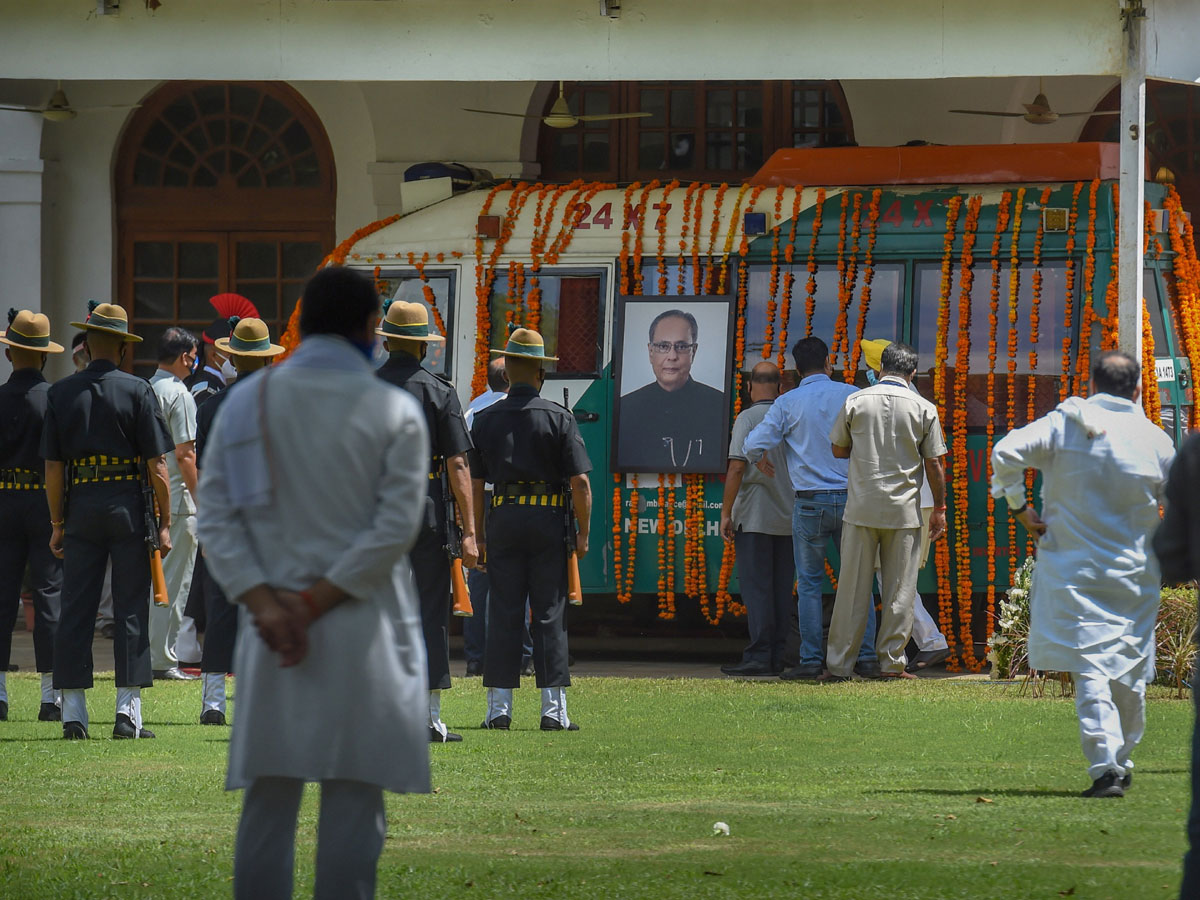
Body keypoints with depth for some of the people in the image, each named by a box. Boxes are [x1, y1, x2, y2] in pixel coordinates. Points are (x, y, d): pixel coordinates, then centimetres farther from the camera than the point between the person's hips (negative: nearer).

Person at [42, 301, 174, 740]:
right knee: (131, 609, 2)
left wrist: (58, 523, 11)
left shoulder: (61, 393, 3)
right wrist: (165, 523, 0)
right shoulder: (137, 391, -4)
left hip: (81, 506, 2)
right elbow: (157, 465, -6)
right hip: (129, 506, -2)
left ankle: (73, 713, 3)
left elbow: (53, 467, 4)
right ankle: (127, 711, -2)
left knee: (76, 609, 5)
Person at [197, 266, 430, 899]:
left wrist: (264, 603, -9)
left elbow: (215, 516, -2)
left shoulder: (246, 402, 5)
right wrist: (317, 602, -10)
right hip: (361, 631, -2)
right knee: (352, 805, -1)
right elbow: (396, 527, -10)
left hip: (271, 627, 2)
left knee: (269, 800, 5)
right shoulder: (394, 411, -2)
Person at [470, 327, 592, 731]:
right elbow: (580, 482, -8)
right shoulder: (558, 418, -4)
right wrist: (583, 532, 1)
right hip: (548, 521, -2)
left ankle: (499, 708, 2)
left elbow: (474, 485, 4)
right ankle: (554, 708, 0)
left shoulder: (486, 419, 4)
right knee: (550, 614, 1)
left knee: (502, 612, 4)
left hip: (502, 518, 2)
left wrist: (476, 536, 9)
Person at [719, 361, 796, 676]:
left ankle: (758, 656, -10)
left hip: (754, 517, -5)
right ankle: (777, 656, 7)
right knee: (782, 589, 8)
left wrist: (726, 513, -9)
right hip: (788, 518, 5)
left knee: (756, 588, -5)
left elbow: (737, 468, -14)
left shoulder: (747, 418, -8)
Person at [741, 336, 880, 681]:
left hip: (810, 501, -1)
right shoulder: (851, 395, 1)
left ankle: (811, 660, 1)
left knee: (809, 583, 4)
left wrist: (759, 460, 19)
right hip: (851, 497, 1)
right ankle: (866, 656, 3)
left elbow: (753, 446, -4)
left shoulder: (787, 403, -3)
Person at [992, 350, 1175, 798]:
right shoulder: (1154, 439, -1)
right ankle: (1121, 761, 25)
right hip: (1134, 572, 1)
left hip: (1073, 568, -1)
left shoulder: (1064, 424, -4)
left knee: (1089, 667, -6)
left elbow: (1006, 453, -15)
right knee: (1128, 669, 14)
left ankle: (1105, 765, -18)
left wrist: (1020, 508, -5)